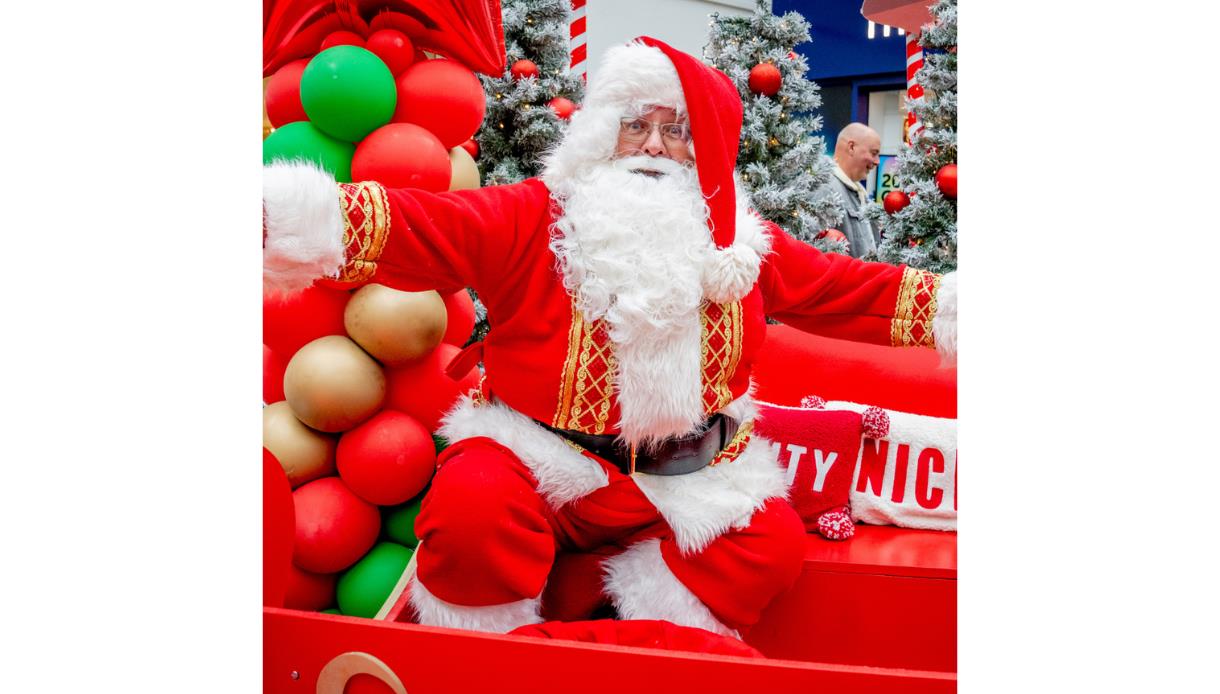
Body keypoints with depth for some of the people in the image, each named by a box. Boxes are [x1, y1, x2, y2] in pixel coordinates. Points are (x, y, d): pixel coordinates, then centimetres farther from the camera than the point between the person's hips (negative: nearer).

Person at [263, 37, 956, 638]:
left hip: (680, 480, 4)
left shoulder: (740, 243, 7)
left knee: (773, 540, -16)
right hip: (540, 463, -3)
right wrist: (286, 214, -38)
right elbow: (414, 226, -22)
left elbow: (848, 289, 15)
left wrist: (946, 306, 7)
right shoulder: (534, 218, -7)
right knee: (472, 504, -32)